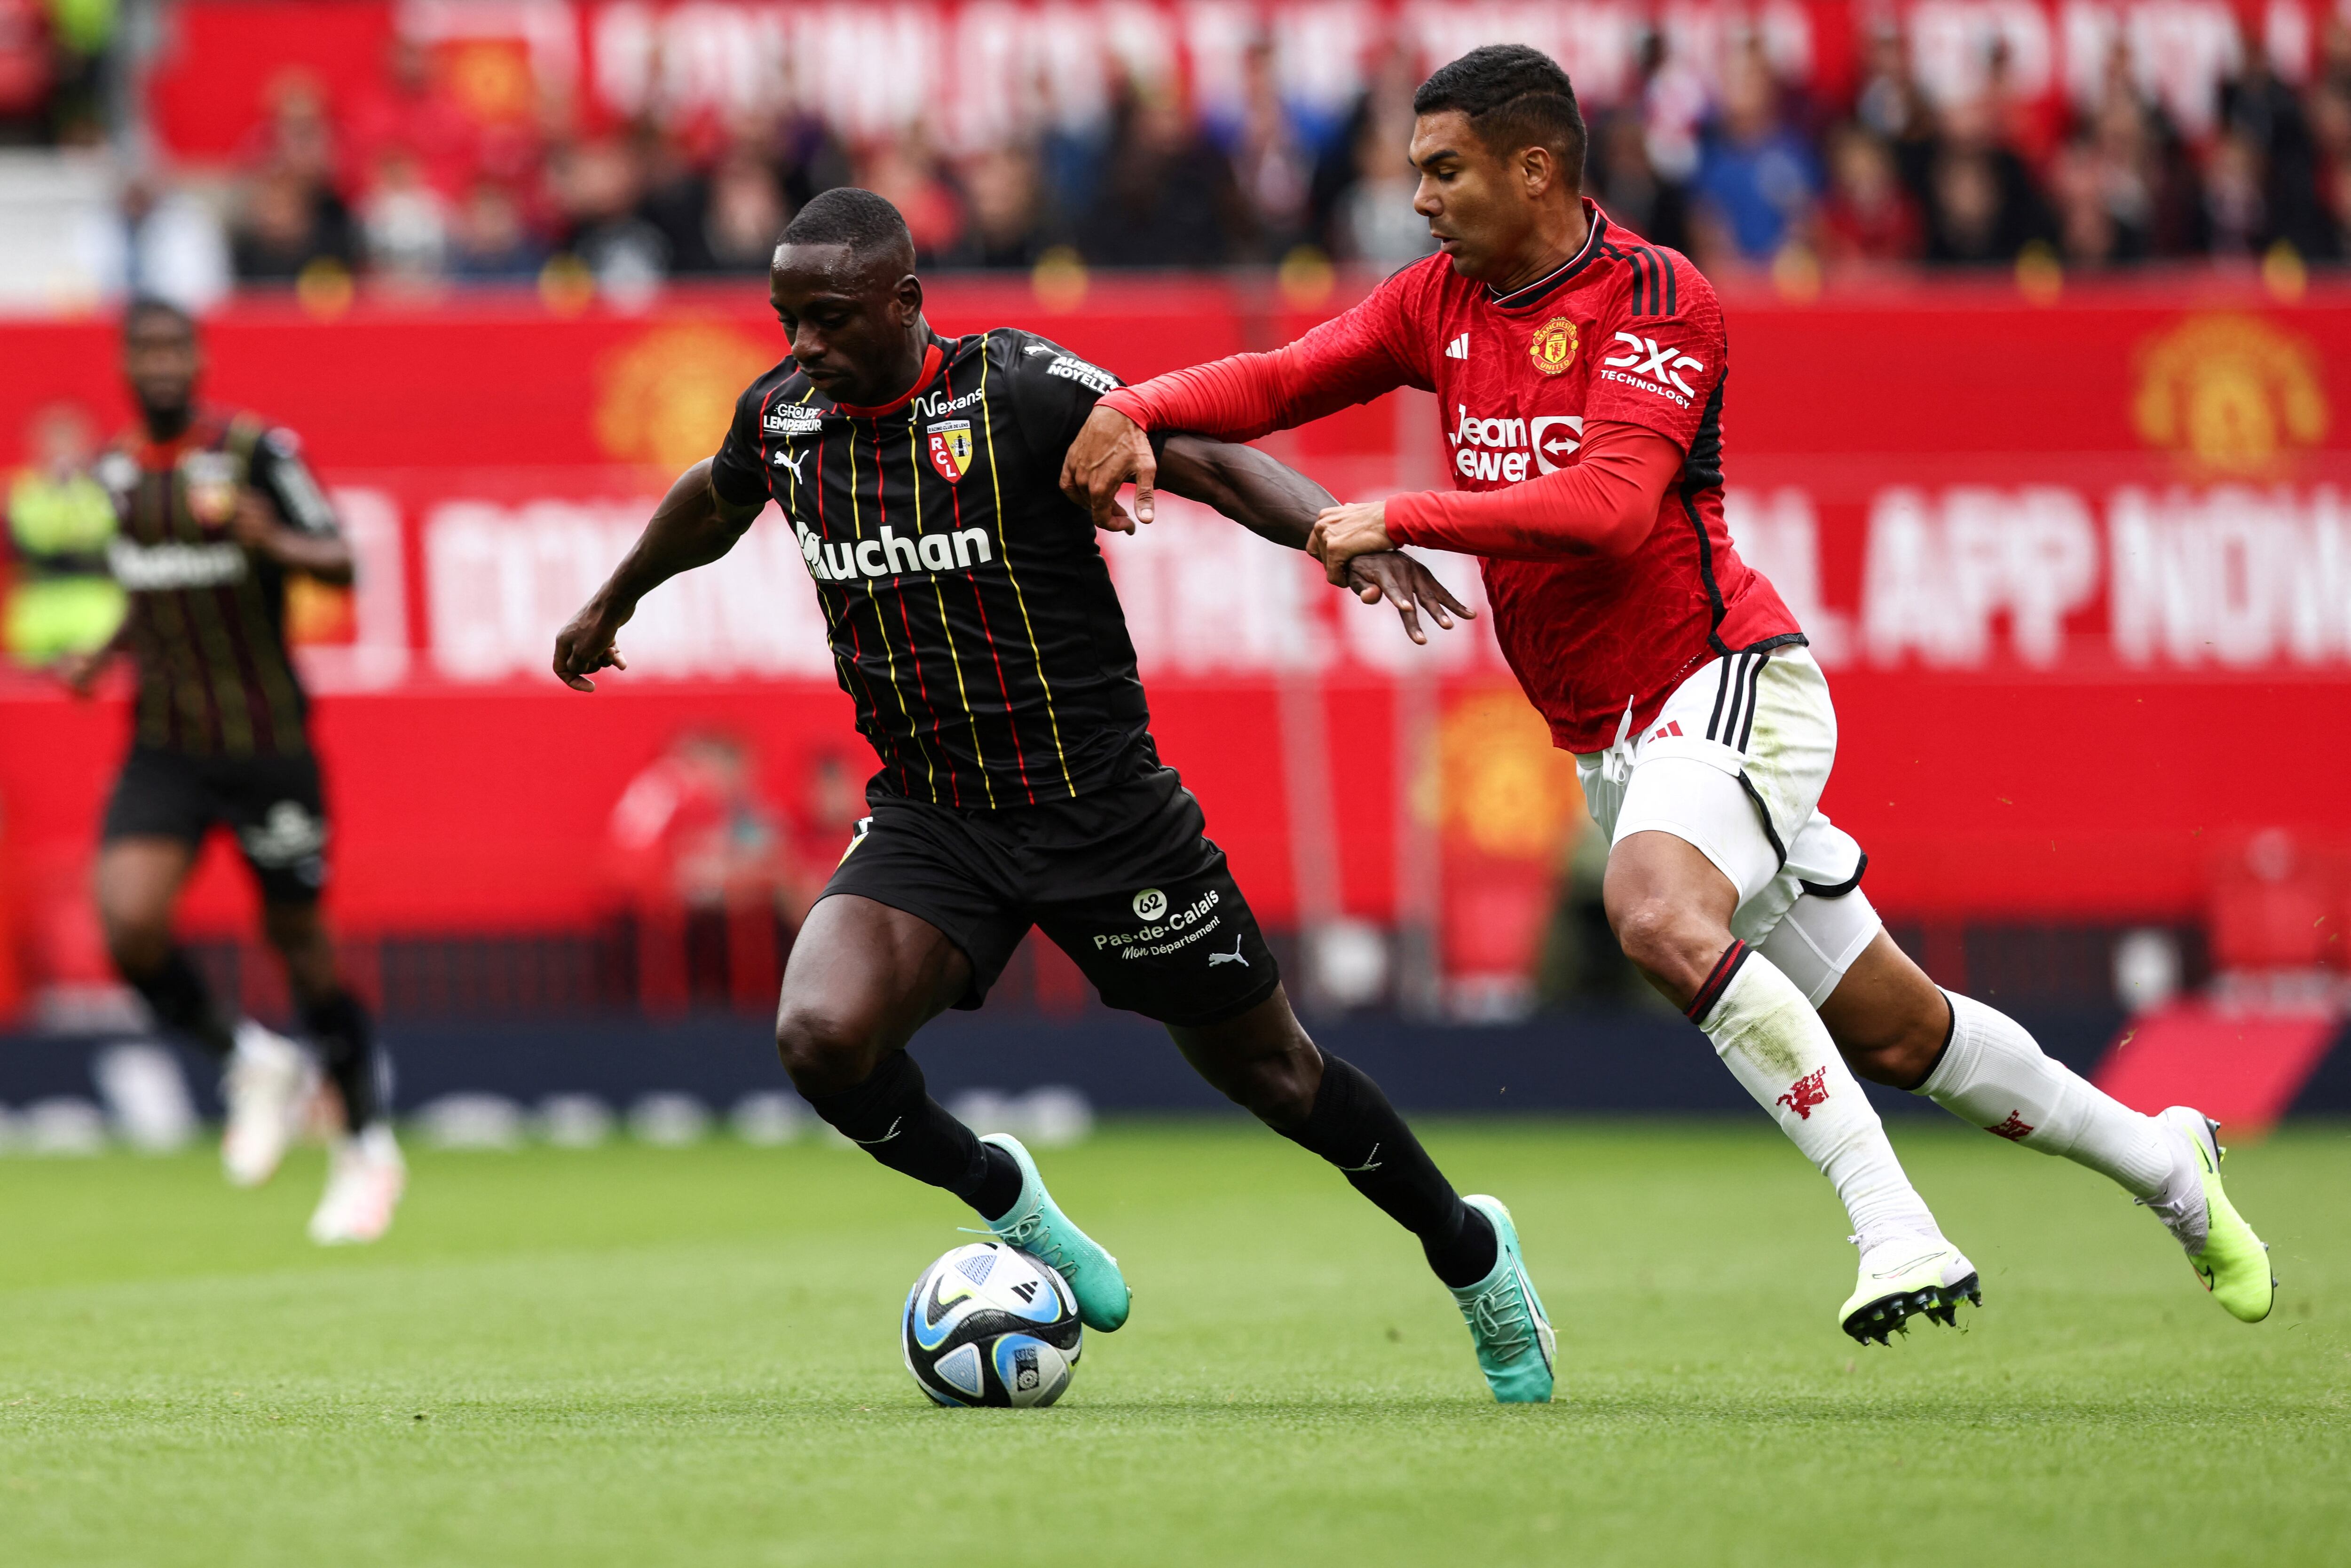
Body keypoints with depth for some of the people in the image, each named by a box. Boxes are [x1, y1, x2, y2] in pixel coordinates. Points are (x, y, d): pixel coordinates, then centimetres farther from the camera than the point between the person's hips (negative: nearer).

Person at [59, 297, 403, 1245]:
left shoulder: (255, 450, -9)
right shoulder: (116, 470, 8)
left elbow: (341, 563, -13)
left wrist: (273, 542, -32)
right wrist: (104, 656, 5)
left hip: (268, 745, -4)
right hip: (164, 749, 4)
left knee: (301, 945, 3)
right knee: (129, 924, -17)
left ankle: (368, 1148, 24)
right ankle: (253, 1066, 9)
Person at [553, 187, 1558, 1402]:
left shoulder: (1019, 389, -17)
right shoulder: (781, 416, 0)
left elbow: (1207, 462, -19)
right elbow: (712, 501, 22)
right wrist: (614, 604, 39)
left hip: (1099, 809, -4)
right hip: (926, 818, 4)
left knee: (1264, 1068, 8)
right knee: (820, 1036, -23)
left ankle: (1471, 1255, 35)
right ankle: (1000, 1198, 8)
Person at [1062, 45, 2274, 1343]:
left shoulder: (1653, 296, -13)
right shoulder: (1440, 305, 9)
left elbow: (1613, 503, -26)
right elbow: (1277, 383, 2)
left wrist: (1401, 520, -30)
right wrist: (1134, 409, -17)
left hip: (1723, 677, -7)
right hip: (1608, 739, 7)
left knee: (1658, 916, -35)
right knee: (1889, 1030, 11)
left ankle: (1896, 1231, -36)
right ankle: (2166, 1166, 30)